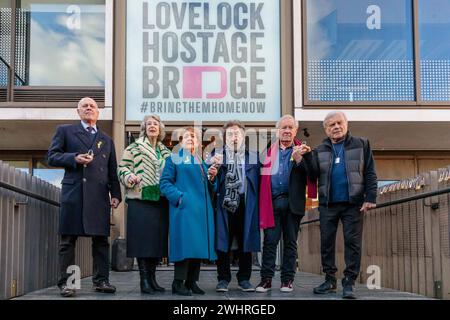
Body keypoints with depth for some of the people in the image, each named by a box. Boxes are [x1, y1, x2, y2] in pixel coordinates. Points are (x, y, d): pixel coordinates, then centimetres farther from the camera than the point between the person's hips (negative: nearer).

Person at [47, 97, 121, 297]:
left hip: (100, 195, 3)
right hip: (74, 192, -3)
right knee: (68, 239, -1)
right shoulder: (65, 131, 12)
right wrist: (74, 159, -11)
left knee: (101, 239, 2)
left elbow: (112, 170, 19)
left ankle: (101, 280, 8)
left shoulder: (106, 140, 22)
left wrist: (115, 194, 9)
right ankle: (65, 282, 3)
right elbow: (52, 157, 4)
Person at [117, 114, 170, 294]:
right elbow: (122, 168, -2)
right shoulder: (134, 148, 4)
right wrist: (129, 177, -22)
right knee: (143, 239, -7)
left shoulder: (166, 152, 18)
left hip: (160, 200, 5)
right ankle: (144, 280, -2)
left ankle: (152, 277, 15)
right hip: (140, 199, -5)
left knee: (158, 238, 5)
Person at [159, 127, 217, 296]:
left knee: (199, 245, 5)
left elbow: (209, 189, 25)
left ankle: (192, 282, 12)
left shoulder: (202, 163, 24)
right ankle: (178, 283, -6)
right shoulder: (174, 159, 7)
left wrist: (212, 178, 4)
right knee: (185, 243, -12)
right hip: (184, 209, -6)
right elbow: (165, 183, -5)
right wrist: (179, 197, -18)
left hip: (202, 210, 6)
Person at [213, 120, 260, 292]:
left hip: (246, 206, 1)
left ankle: (244, 279, 17)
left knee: (245, 243, 6)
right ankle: (223, 279, 12)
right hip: (224, 205, -1)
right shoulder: (217, 155, 8)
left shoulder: (253, 157, 9)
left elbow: (258, 183, 5)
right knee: (223, 243, 2)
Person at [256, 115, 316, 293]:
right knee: (270, 241, -1)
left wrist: (299, 159, -17)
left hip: (292, 202, 0)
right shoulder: (269, 150, 9)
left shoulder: (301, 150, 8)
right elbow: (262, 174, 5)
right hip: (272, 202, 0)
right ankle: (266, 279, 4)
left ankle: (287, 280, 13)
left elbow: (308, 175, -3)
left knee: (290, 242, 7)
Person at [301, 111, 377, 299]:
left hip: (353, 203, -3)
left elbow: (370, 173, 1)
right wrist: (307, 157, -11)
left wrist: (370, 198, -8)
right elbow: (313, 175, 4)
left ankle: (349, 283, 2)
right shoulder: (320, 150, 12)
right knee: (326, 242, 5)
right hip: (328, 204, 3)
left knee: (352, 242, -2)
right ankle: (330, 280, 15)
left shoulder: (361, 145, 5)